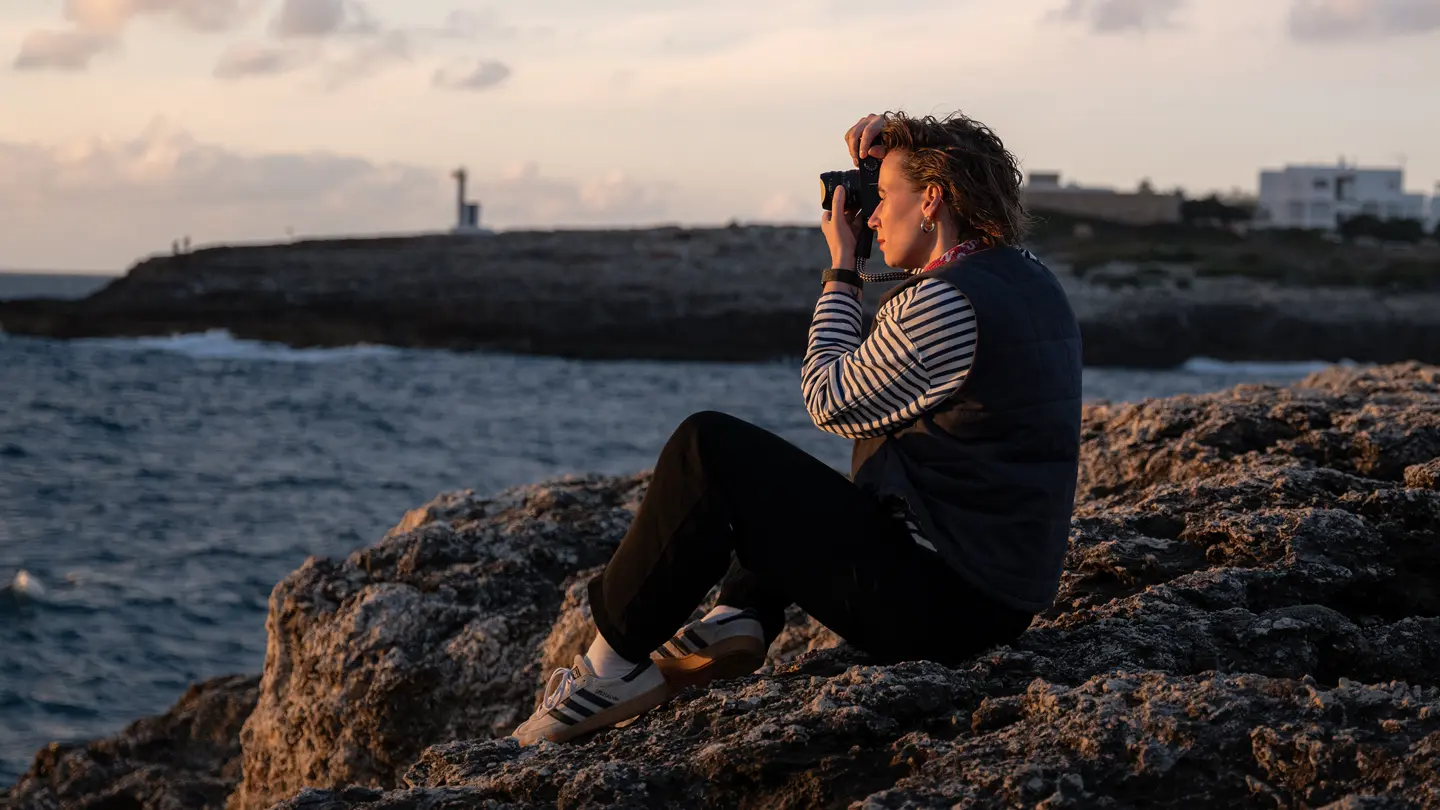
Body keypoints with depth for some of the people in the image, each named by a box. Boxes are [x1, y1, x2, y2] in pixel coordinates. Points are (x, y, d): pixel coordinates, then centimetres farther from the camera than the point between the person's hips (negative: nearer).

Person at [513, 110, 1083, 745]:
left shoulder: (943, 305, -20)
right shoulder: (1026, 276, 9)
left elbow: (829, 402, -8)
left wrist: (841, 271, 3)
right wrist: (893, 152, 15)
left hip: (939, 601, -10)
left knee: (707, 449, -8)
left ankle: (611, 664, -2)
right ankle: (740, 622, 12)